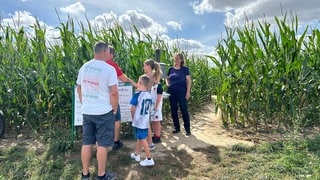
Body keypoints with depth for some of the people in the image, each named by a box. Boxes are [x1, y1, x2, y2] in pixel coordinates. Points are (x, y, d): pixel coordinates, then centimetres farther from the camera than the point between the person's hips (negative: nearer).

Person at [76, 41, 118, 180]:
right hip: (104, 112, -6)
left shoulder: (84, 67, 5)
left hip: (87, 112, 6)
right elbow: (114, 92, -17)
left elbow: (79, 88, 13)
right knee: (102, 144, 6)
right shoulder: (109, 69, -14)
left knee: (87, 143, 14)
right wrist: (114, 109, -3)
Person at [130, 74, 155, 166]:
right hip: (146, 120, 6)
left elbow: (133, 108, -12)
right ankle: (136, 154, 36)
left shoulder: (137, 94, -17)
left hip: (139, 121, -6)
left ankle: (149, 159, 4)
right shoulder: (149, 95, 0)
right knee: (139, 137, 20)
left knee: (143, 139, 1)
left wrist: (133, 117, 3)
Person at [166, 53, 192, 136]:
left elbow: (189, 81, -3)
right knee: (173, 110, 9)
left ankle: (187, 129, 8)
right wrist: (167, 83, 1)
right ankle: (177, 128, 23)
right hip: (172, 92, 4)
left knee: (184, 110, -2)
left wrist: (188, 92, -10)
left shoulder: (185, 69, -1)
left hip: (182, 92, -4)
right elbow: (167, 78, 22)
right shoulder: (171, 69, 9)